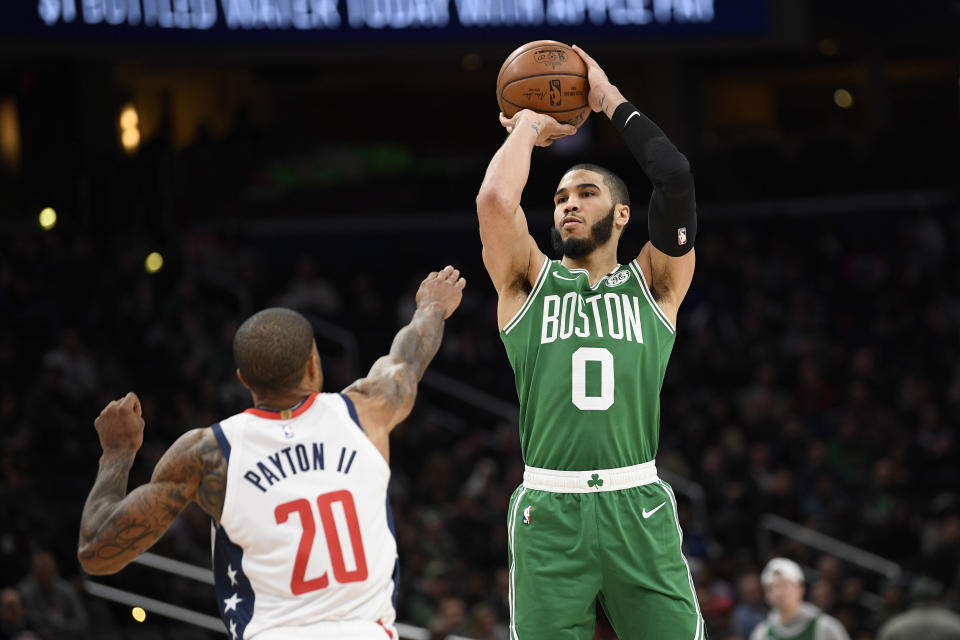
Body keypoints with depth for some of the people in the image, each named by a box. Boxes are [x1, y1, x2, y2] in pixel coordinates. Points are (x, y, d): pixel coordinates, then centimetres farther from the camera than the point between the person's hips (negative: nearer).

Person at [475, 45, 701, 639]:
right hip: (548, 515, 0)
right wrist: (529, 126, 12)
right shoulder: (530, 281, 14)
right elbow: (496, 199, -5)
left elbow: (676, 177, 0)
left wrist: (612, 100, 10)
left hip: (638, 507, 0)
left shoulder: (652, 285, 13)